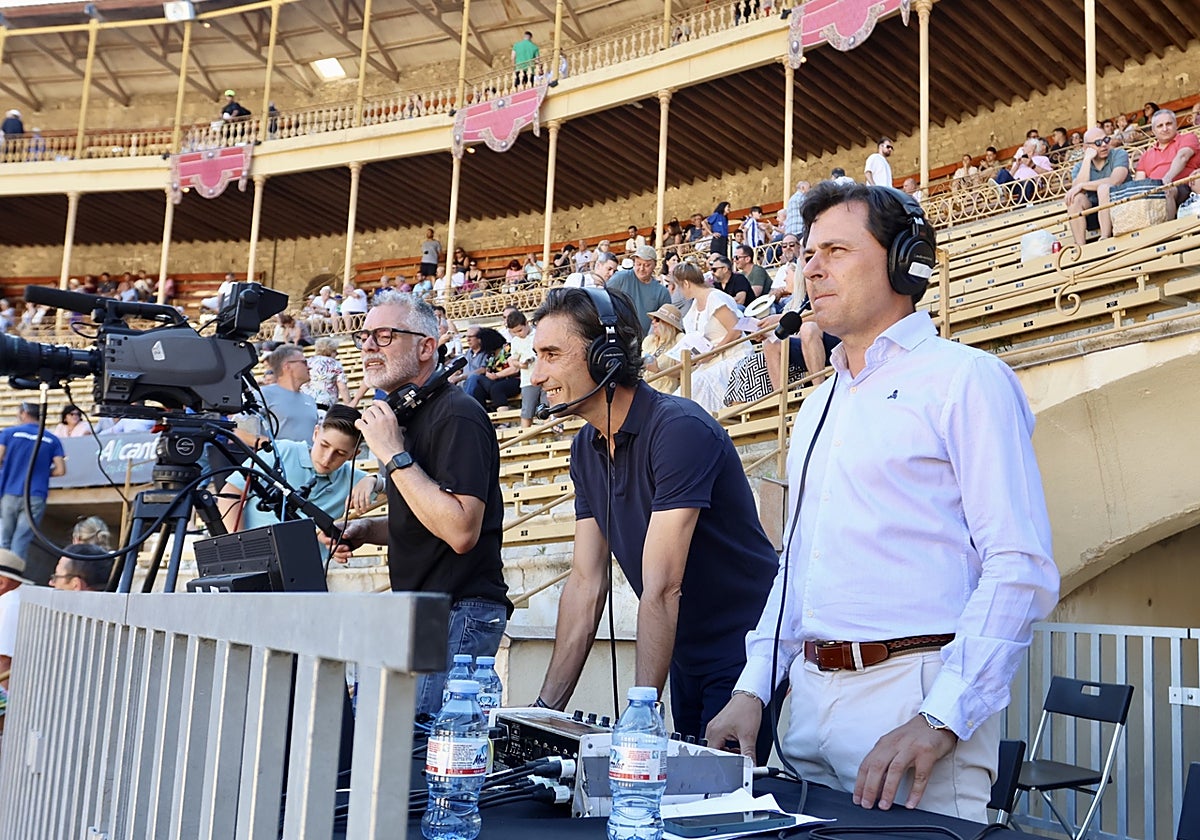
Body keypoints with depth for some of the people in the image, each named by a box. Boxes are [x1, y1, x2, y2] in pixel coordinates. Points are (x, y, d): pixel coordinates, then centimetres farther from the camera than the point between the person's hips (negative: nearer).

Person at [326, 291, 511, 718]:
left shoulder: (457, 417, -15)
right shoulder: (405, 415, 17)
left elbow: (461, 531, -26)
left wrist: (395, 455, -22)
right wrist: (365, 530, 8)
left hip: (459, 615, -10)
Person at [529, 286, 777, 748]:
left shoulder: (679, 428, -24)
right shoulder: (586, 447, 2)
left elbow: (662, 589, -29)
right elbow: (586, 583, 2)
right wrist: (547, 706, -2)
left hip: (742, 655, -8)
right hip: (686, 657, 8)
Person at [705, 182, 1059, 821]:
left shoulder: (965, 378, -6)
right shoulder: (818, 409, 18)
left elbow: (1021, 568, -14)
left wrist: (939, 720, -22)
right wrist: (753, 688, 10)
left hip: (917, 690, -7)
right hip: (812, 695, 7)